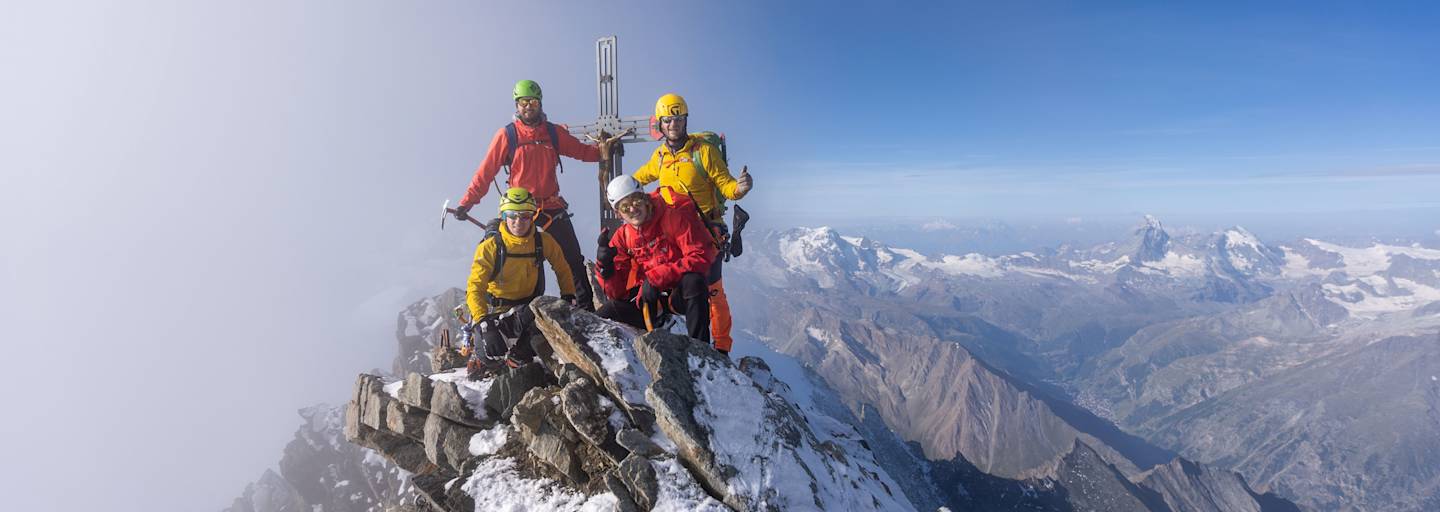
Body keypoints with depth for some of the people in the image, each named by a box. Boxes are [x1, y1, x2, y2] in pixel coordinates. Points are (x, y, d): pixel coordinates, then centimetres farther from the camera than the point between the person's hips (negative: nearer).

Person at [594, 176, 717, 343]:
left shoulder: (674, 217, -11)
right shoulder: (622, 237, 3)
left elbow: (701, 256, -23)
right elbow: (617, 292, 1)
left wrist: (655, 278, -25)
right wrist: (605, 265, -20)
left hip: (679, 294, -4)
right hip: (646, 298, 4)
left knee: (693, 281, -37)